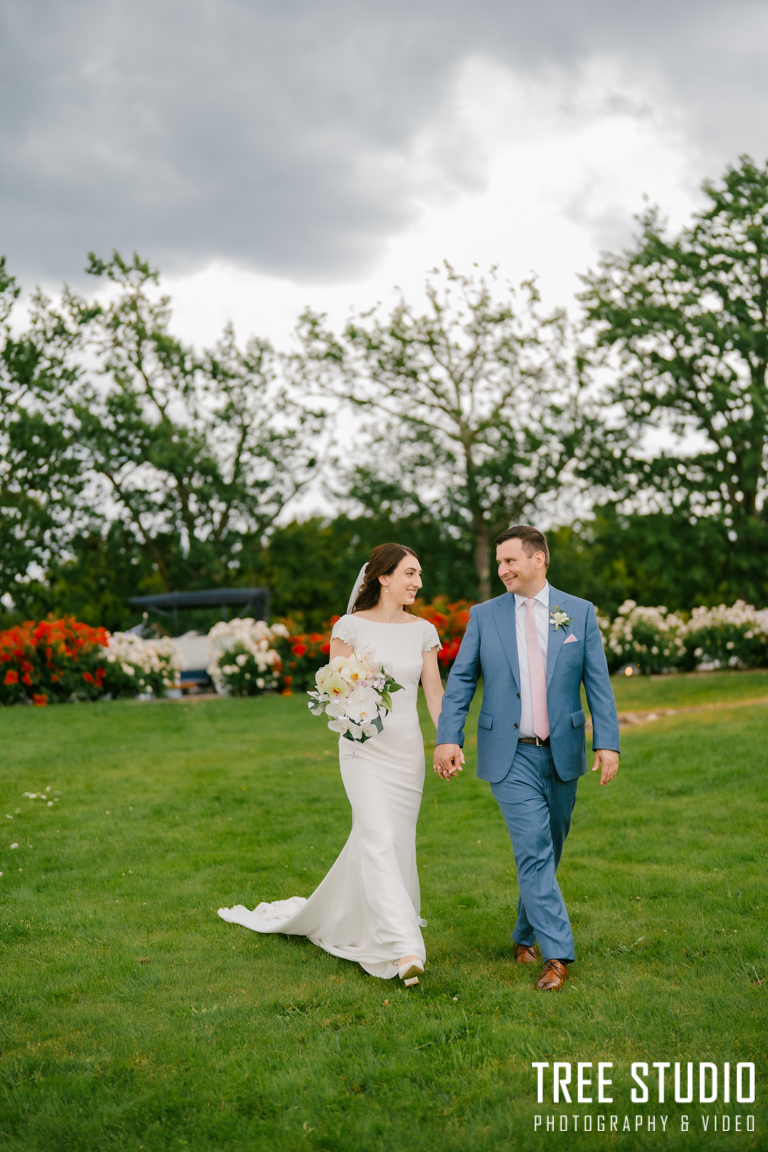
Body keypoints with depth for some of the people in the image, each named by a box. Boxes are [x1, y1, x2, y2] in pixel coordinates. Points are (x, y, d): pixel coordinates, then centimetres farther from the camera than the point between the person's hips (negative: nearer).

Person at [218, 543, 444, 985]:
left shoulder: (423, 630, 7)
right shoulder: (352, 626, -4)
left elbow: (435, 691, 4)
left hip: (407, 749, 5)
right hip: (365, 748, -5)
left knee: (397, 842, 9)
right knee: (379, 839, -14)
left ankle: (339, 916, 32)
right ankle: (403, 948, -16)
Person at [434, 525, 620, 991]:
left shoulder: (580, 613, 3)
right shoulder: (484, 615, 2)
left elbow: (598, 684, 1)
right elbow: (460, 681, 2)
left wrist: (608, 742, -9)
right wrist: (449, 737, -9)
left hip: (562, 755, 2)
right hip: (511, 756, -2)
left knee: (549, 853, 13)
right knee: (534, 852, -10)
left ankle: (527, 935, 32)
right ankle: (557, 955, -5)